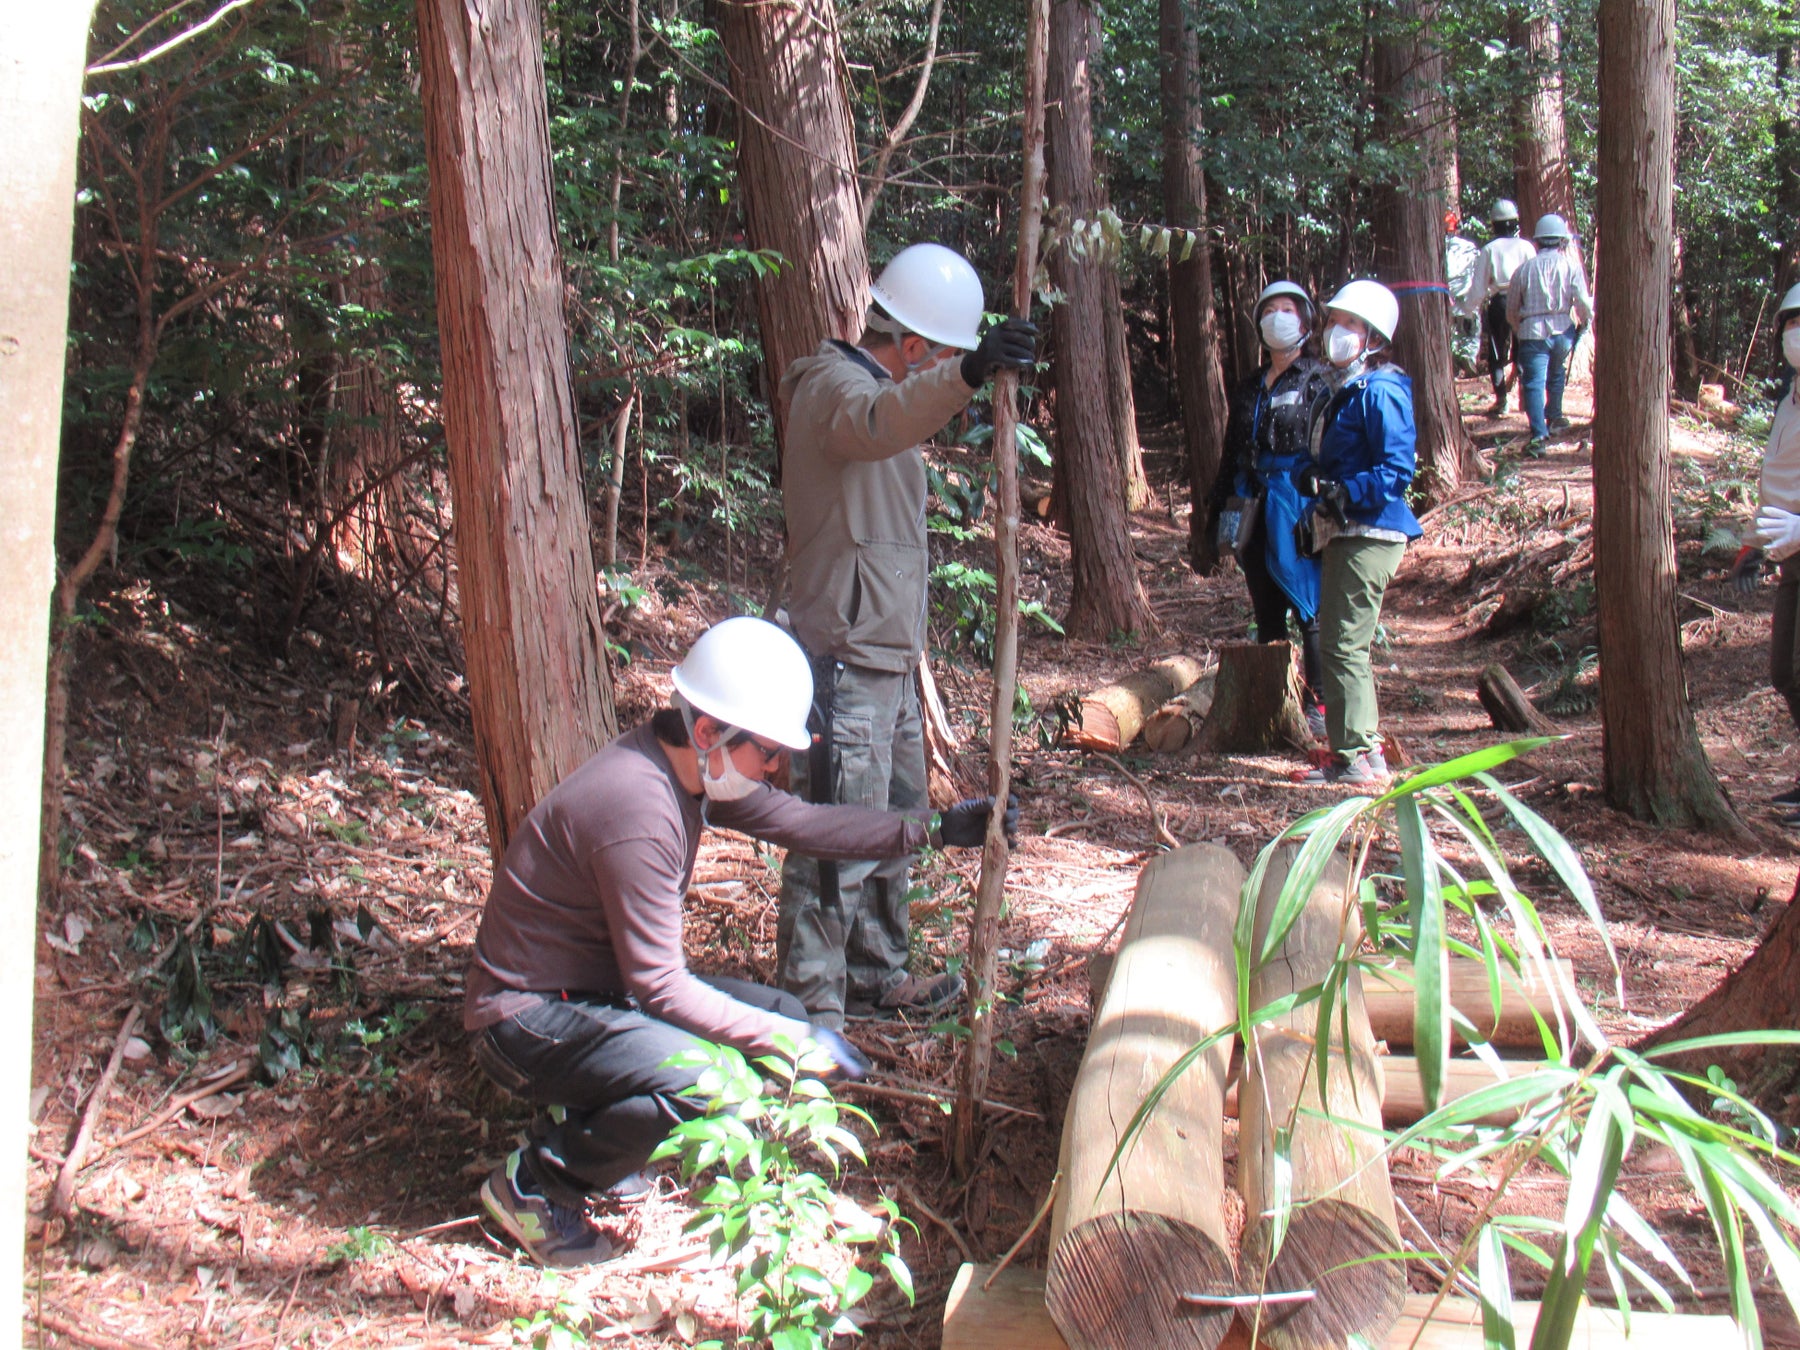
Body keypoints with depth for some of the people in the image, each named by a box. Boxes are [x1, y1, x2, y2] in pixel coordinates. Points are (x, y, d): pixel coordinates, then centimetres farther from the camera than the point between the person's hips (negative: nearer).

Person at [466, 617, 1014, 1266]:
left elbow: (798, 822, 11)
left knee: (781, 1014, 6)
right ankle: (536, 1182, -7)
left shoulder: (690, 768, -1)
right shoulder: (639, 811, -29)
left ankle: (584, 1122, 12)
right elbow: (660, 986, -25)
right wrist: (794, 1041, -20)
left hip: (603, 989, 10)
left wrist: (933, 828, 5)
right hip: (529, 1018, -10)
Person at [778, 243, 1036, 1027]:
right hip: (845, 657, -11)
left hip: (886, 655, 11)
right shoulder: (836, 384, -15)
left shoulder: (876, 387, 18)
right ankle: (810, 1007, -3)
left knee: (895, 819, 20)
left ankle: (875, 977, 32)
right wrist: (967, 375, -58)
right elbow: (874, 423, -41)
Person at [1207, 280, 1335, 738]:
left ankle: (1320, 705, -2)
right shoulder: (1248, 389, 18)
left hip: (1299, 503, -6)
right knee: (1266, 611, 9)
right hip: (1254, 508, 6)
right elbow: (1231, 456, 21)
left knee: (1308, 606, -7)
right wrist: (1223, 514, 14)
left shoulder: (1317, 380, 1)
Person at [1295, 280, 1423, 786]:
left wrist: (1343, 493, -27)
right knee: (1337, 642, 15)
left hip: (1368, 534, -11)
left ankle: (1360, 757, -5)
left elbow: (1398, 469, -21)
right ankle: (1351, 749, 23)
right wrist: (1317, 478, 8)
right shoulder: (1348, 390, 18)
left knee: (1344, 644, -10)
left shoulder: (1380, 391, -13)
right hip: (1344, 534, 11)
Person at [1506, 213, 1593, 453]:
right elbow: (1583, 302, -4)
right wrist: (1585, 322, 16)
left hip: (1533, 332, -1)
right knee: (1557, 372, 28)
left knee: (1534, 382, -6)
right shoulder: (1571, 265, 1)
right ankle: (1553, 417, 38)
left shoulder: (1524, 268, 6)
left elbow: (1511, 309, 11)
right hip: (1562, 331, 1)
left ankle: (1539, 433, -20)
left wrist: (1518, 329, 29)